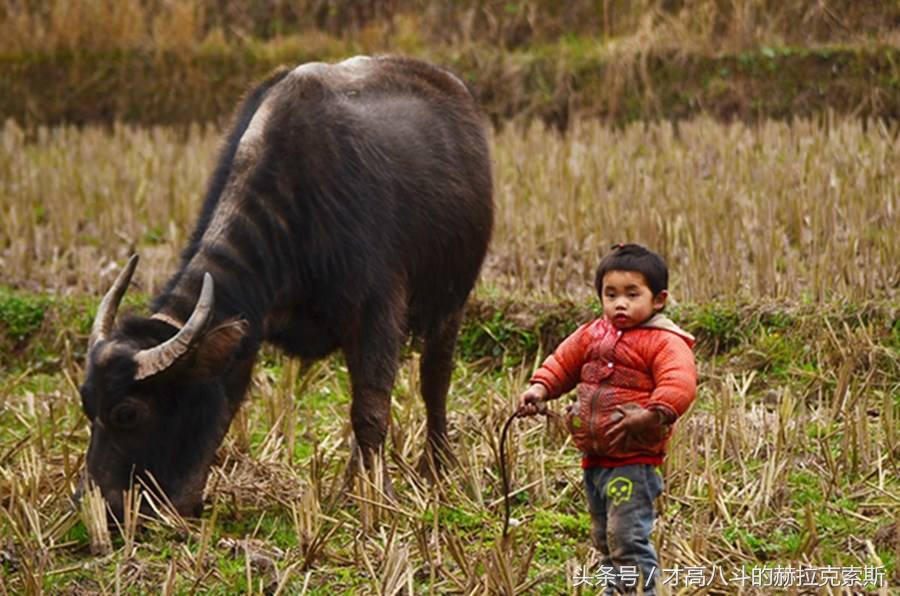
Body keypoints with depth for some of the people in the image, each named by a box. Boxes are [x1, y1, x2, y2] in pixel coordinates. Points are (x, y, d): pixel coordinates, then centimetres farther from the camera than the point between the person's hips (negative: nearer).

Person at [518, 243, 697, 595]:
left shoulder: (665, 342, -11)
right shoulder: (592, 335, 10)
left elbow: (679, 385, -24)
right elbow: (562, 363, 21)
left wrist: (652, 414, -36)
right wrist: (540, 388, 3)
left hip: (633, 462, -8)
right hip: (594, 457, 8)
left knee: (628, 537, -13)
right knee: (604, 539, 20)